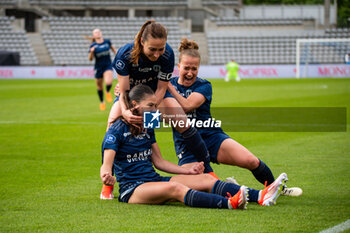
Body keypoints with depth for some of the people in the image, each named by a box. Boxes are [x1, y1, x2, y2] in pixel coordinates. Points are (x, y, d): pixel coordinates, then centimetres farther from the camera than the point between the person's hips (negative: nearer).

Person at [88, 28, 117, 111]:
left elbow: (113, 48, 20)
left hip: (108, 66, 0)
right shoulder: (93, 46, -6)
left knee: (109, 82, -27)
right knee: (99, 87, 10)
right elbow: (90, 59, -9)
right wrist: (91, 52, -26)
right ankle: (102, 102, 36)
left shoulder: (107, 42, -1)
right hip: (98, 67, 0)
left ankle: (108, 92, 9)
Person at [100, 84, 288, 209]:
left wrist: (187, 172, 14)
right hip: (131, 189, -8)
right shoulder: (117, 130, -9)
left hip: (153, 180, 8)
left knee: (205, 179, -10)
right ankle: (229, 204, -57)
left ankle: (260, 197, -26)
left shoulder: (147, 128, 15)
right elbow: (106, 164, -20)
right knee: (174, 187, -36)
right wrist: (106, 176, -43)